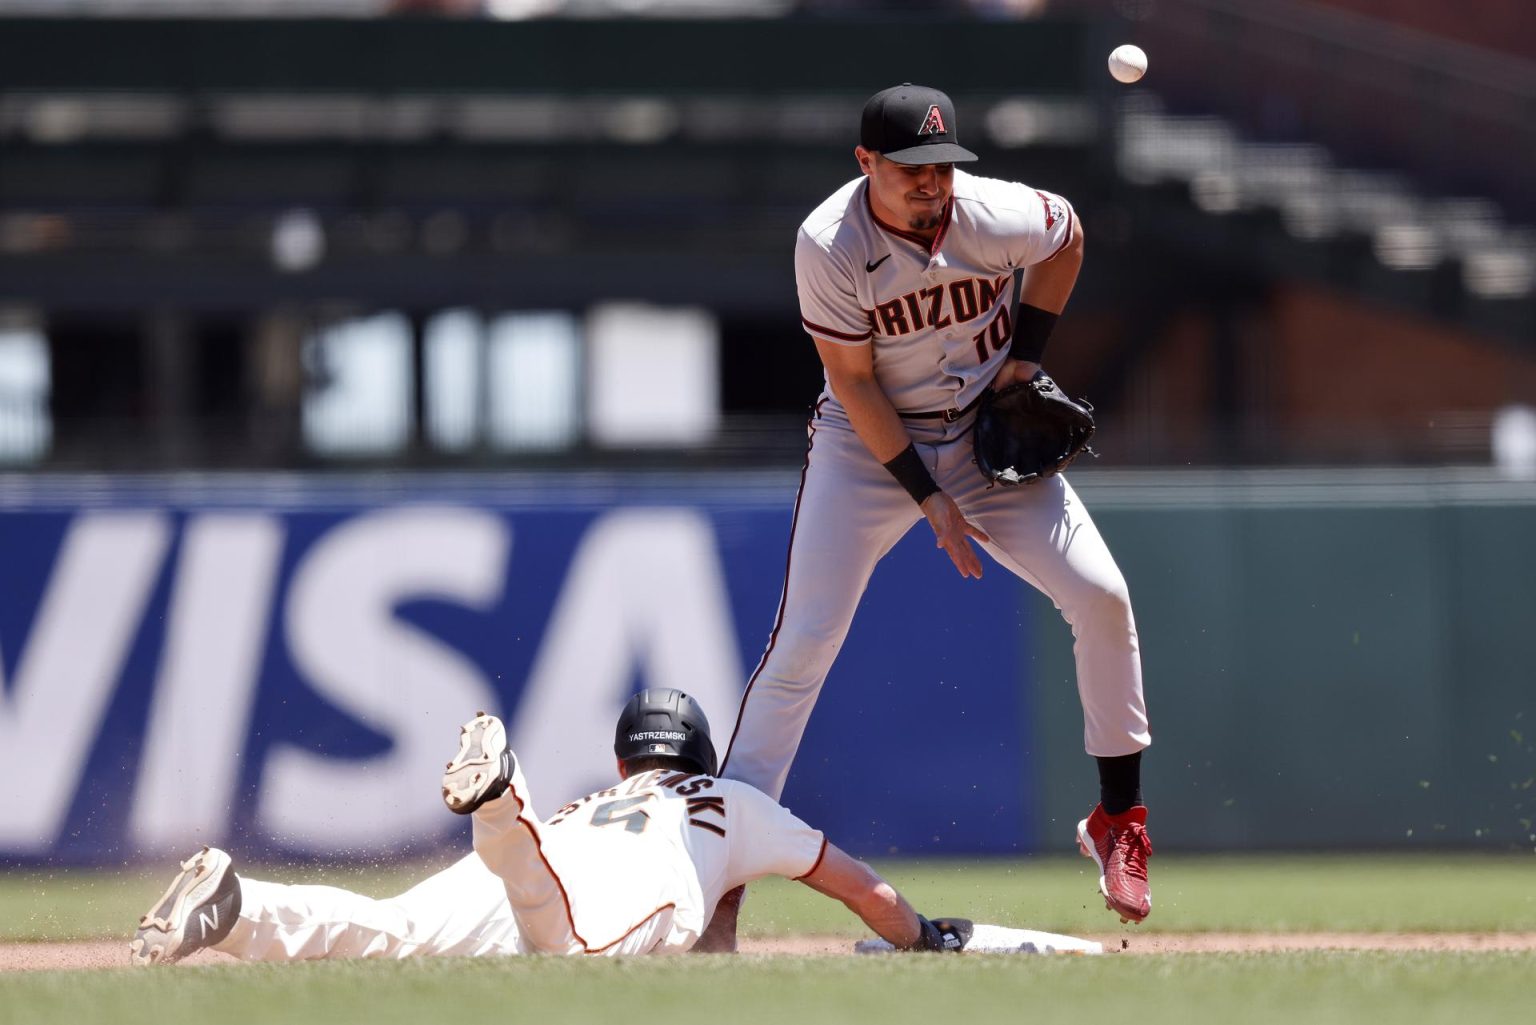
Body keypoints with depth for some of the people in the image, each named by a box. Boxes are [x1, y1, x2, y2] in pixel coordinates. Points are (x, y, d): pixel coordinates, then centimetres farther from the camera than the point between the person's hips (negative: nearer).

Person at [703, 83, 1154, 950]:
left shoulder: (998, 216, -19)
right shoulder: (829, 247, -23)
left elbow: (1068, 236, 5)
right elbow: (854, 384, -16)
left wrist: (1025, 358, -3)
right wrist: (931, 500, -18)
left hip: (989, 436, 2)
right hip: (869, 445, -2)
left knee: (1100, 595, -13)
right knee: (803, 642, -10)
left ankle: (1119, 818, 4)